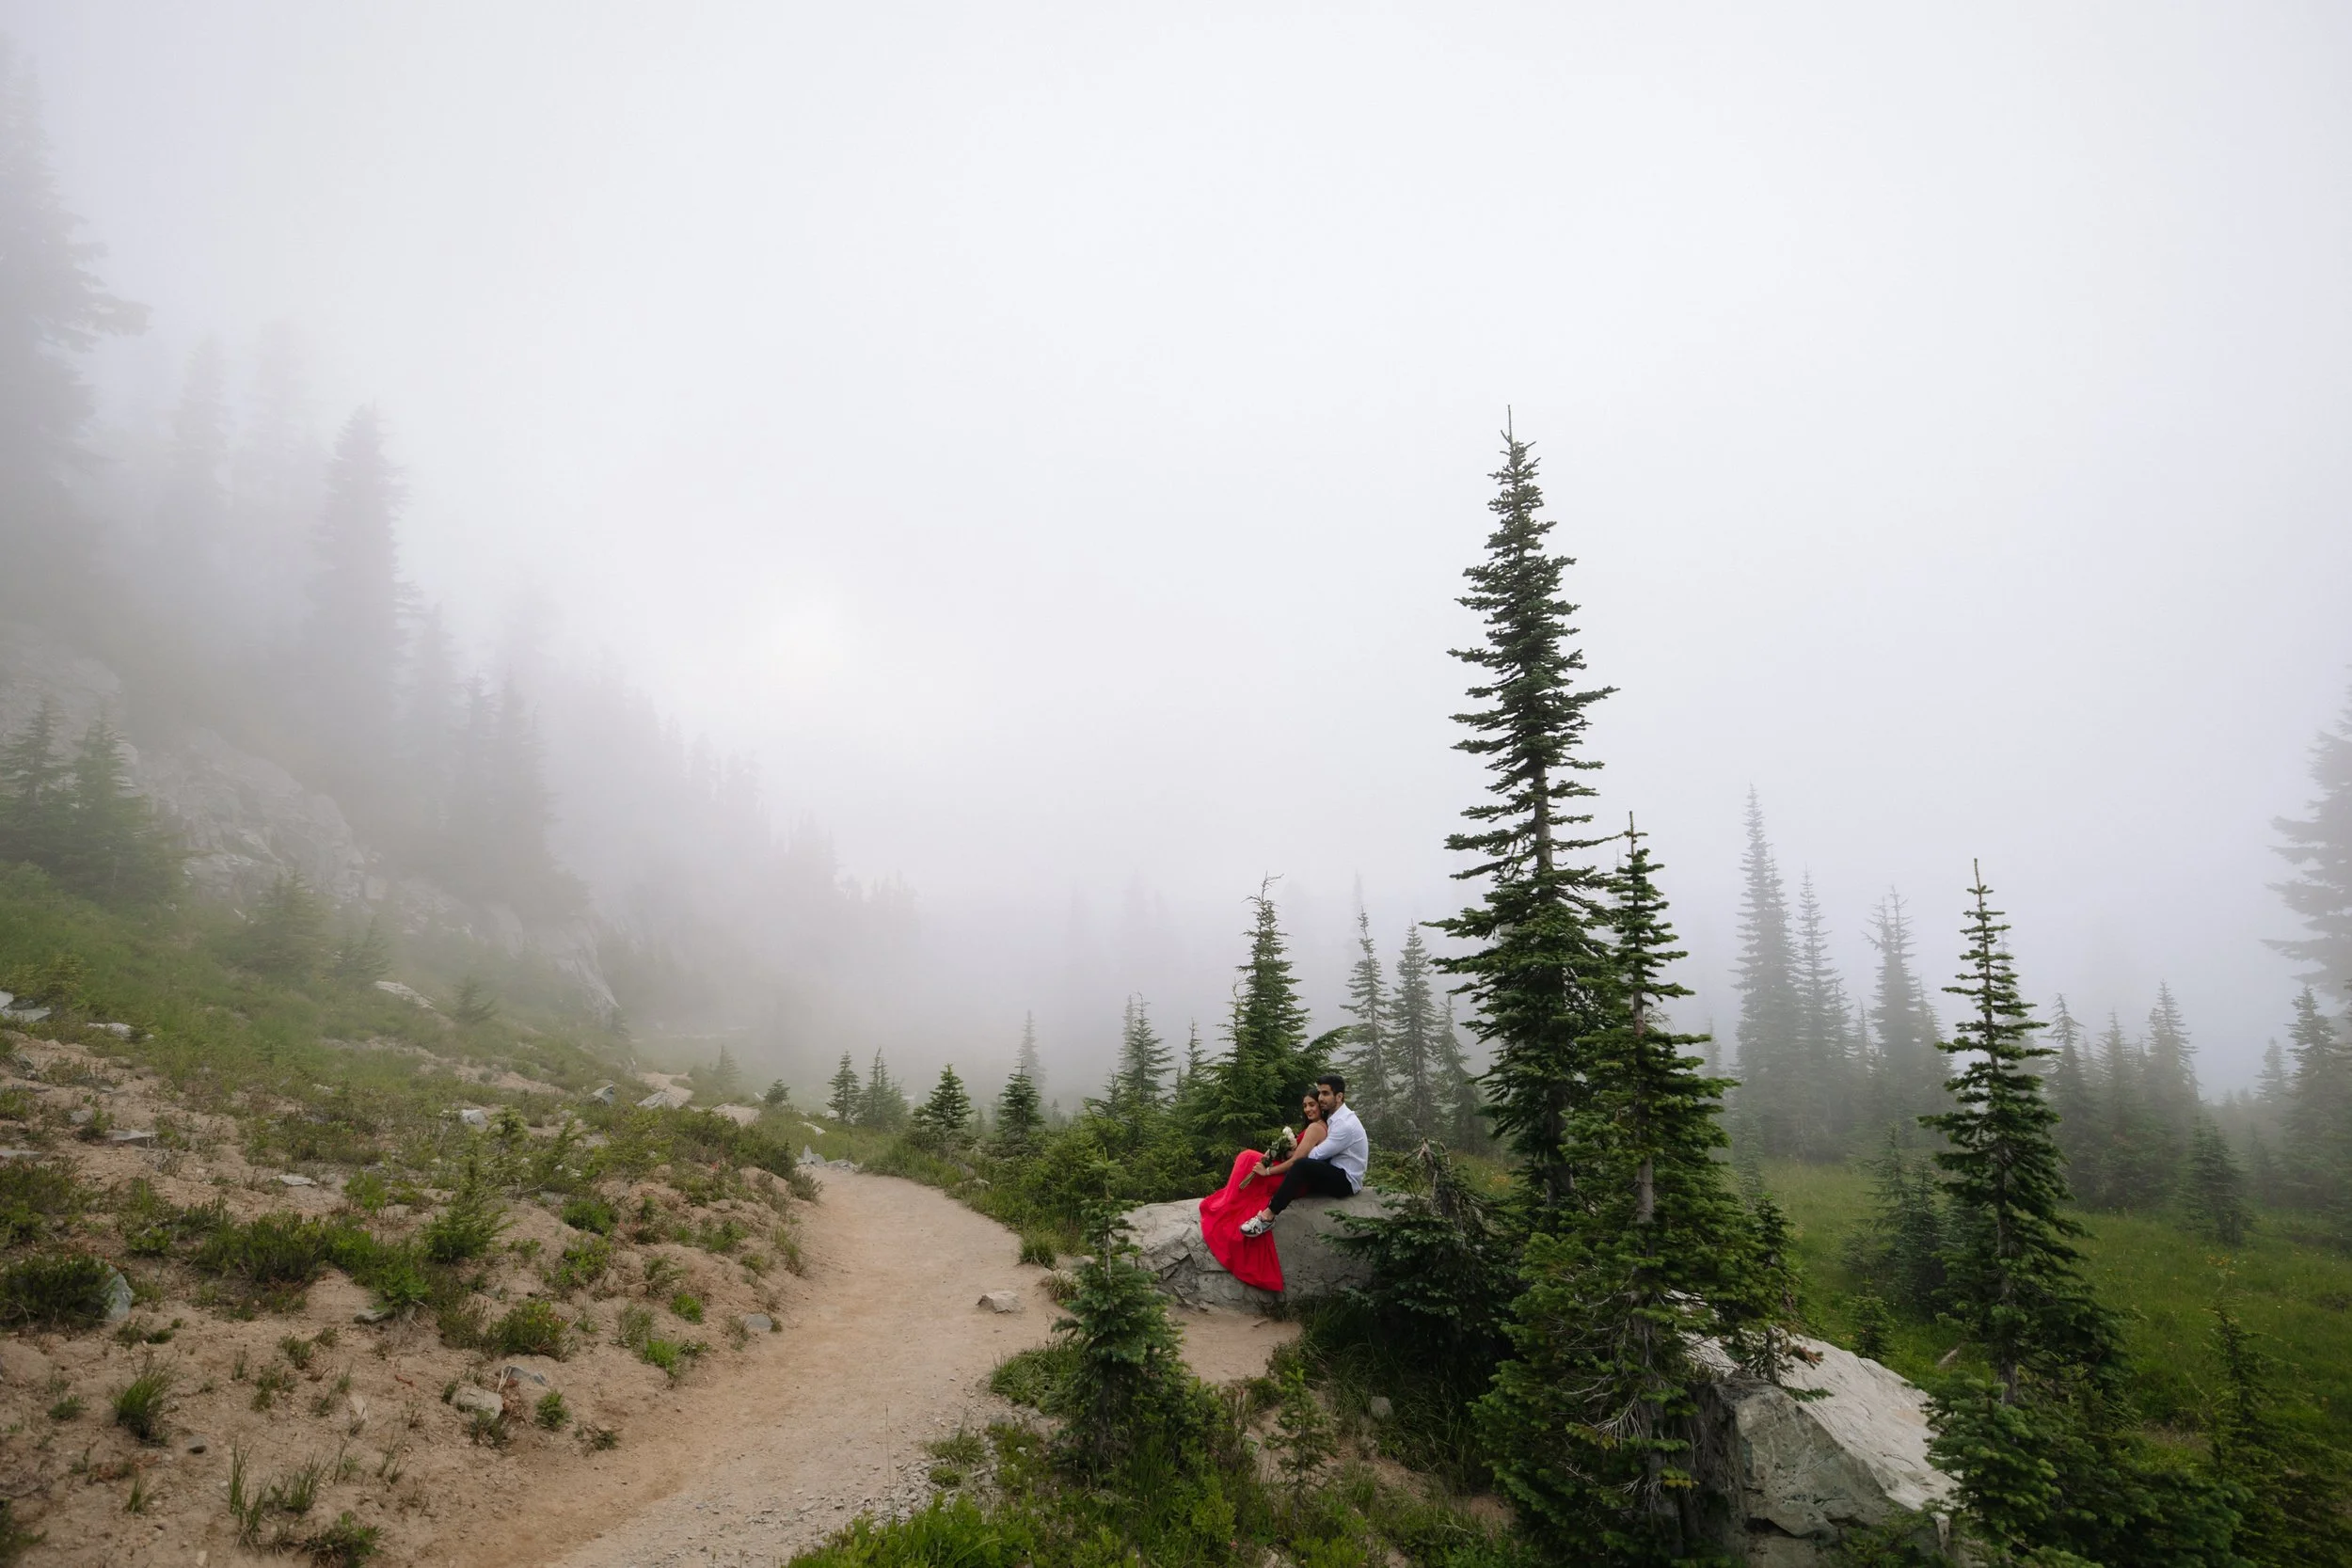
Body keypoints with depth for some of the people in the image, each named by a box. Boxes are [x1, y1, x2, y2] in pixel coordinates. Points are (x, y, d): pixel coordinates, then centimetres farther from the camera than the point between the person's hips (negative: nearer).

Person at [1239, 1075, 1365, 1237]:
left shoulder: (1345, 1124, -22)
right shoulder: (1334, 1117, 8)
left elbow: (1314, 1155, -23)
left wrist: (1269, 1171, -18)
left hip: (1346, 1182, -11)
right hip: (1334, 1176, 11)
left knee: (1301, 1165, -32)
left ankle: (1267, 1217, -31)